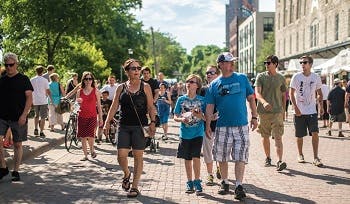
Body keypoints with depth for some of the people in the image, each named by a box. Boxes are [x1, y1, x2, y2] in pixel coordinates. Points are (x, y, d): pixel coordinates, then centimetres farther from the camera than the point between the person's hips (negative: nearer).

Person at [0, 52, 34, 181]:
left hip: (18, 118, -3)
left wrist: (24, 115, -13)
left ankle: (16, 171, 14)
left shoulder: (23, 79, -1)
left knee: (17, 144, 4)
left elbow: (29, 98, -4)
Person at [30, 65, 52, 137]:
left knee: (36, 115, 22)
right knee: (43, 117, 2)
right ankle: (41, 132, 1)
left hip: (35, 101, 3)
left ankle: (35, 129, 12)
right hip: (43, 101, -3)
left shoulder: (32, 80, 2)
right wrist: (51, 98, 7)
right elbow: (48, 91, -6)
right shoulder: (44, 80, -7)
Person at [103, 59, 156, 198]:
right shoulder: (121, 88, 8)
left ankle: (135, 187, 11)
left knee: (138, 156, 1)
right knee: (121, 155, -5)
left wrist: (153, 122, -9)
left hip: (139, 126, -1)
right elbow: (114, 106, 8)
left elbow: (151, 107, 4)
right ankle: (126, 174, 27)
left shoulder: (145, 87, 4)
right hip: (124, 126, 2)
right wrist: (107, 122, -2)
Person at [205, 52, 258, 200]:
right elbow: (209, 107, 5)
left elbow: (251, 98, 9)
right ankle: (225, 183, 25)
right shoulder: (214, 84, 4)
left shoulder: (242, 78, 5)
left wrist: (254, 117, 3)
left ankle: (239, 186, 1)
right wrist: (207, 125, -1)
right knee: (222, 157, 8)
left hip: (241, 125, -1)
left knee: (240, 157, -4)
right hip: (222, 126, 1)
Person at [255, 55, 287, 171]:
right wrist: (264, 102, -30)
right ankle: (268, 158, 27)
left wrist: (283, 111, 16)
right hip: (263, 112, 1)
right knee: (265, 136, 11)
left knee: (278, 137, -10)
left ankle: (280, 162, -17)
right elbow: (257, 93, -11)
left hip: (277, 111, -1)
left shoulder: (281, 79, 7)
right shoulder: (261, 77, 2)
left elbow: (283, 96, 17)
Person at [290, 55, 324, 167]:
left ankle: (316, 157, -4)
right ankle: (300, 155, 27)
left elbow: (319, 93, 15)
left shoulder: (316, 77, 3)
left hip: (312, 111, 1)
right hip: (299, 111, -1)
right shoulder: (296, 77, -4)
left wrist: (321, 105, 0)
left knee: (315, 133, -10)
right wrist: (295, 107, -14)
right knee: (299, 135, 7)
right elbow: (291, 93, -3)